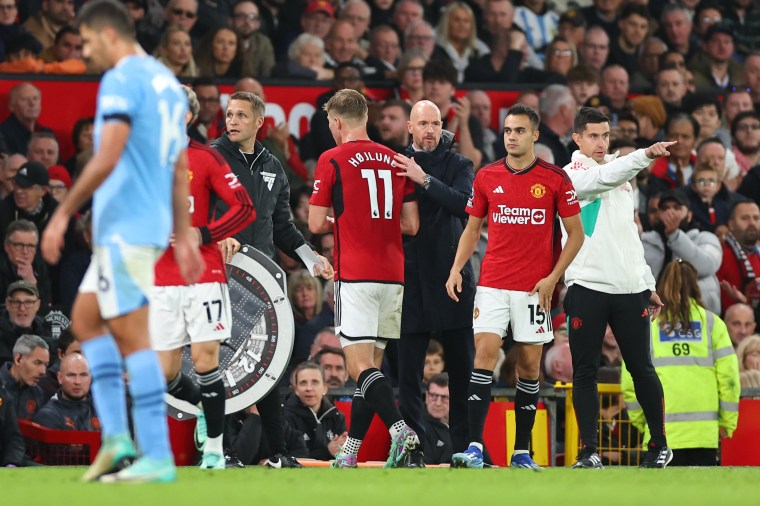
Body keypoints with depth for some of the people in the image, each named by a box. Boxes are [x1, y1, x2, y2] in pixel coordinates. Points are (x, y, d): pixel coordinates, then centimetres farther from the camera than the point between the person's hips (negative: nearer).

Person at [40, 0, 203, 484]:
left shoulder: (122, 80, -11)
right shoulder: (166, 81, 17)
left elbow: (106, 159, -20)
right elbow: (180, 169, 19)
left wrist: (63, 215, -15)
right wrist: (184, 236, 21)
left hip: (124, 228, -9)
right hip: (151, 224, 9)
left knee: (132, 335, -8)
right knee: (86, 318, 15)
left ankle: (158, 457, -10)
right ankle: (116, 437, 7)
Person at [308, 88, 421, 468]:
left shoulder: (333, 160, -4)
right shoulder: (395, 161, 11)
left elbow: (316, 224, -3)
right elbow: (411, 225, 11)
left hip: (355, 276, -6)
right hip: (393, 276, 6)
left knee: (361, 365, -10)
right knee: (370, 366, 10)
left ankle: (401, 432, -30)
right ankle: (350, 453, 13)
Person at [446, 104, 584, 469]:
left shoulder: (555, 178, -1)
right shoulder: (486, 177, 6)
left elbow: (576, 233, 3)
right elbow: (472, 228, 14)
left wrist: (553, 277, -6)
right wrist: (456, 269, -1)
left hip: (534, 288, -1)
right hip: (492, 284, 1)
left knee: (530, 364, 3)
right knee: (485, 353, -12)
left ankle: (522, 452, 11)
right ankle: (475, 447, -18)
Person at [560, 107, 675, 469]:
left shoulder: (621, 175, 18)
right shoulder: (572, 174, -2)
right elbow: (602, 178, -24)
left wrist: (648, 283, 19)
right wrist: (646, 155, -37)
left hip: (629, 288, 5)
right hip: (587, 287, -5)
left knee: (642, 368, 6)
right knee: (585, 372, -3)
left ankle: (659, 444, 15)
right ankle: (589, 451, 1)